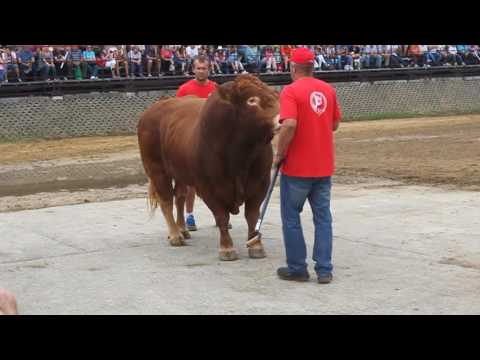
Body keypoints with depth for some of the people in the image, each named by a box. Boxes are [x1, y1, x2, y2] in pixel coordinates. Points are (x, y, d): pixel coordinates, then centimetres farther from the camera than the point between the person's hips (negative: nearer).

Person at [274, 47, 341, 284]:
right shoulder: (328, 90, 5)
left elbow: (289, 125, -25)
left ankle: (297, 269, 14)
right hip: (324, 167, 5)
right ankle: (324, 270, 10)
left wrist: (279, 154, -13)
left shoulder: (290, 91, -13)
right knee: (323, 217, 11)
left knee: (291, 218, 9)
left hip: (296, 167, -5)